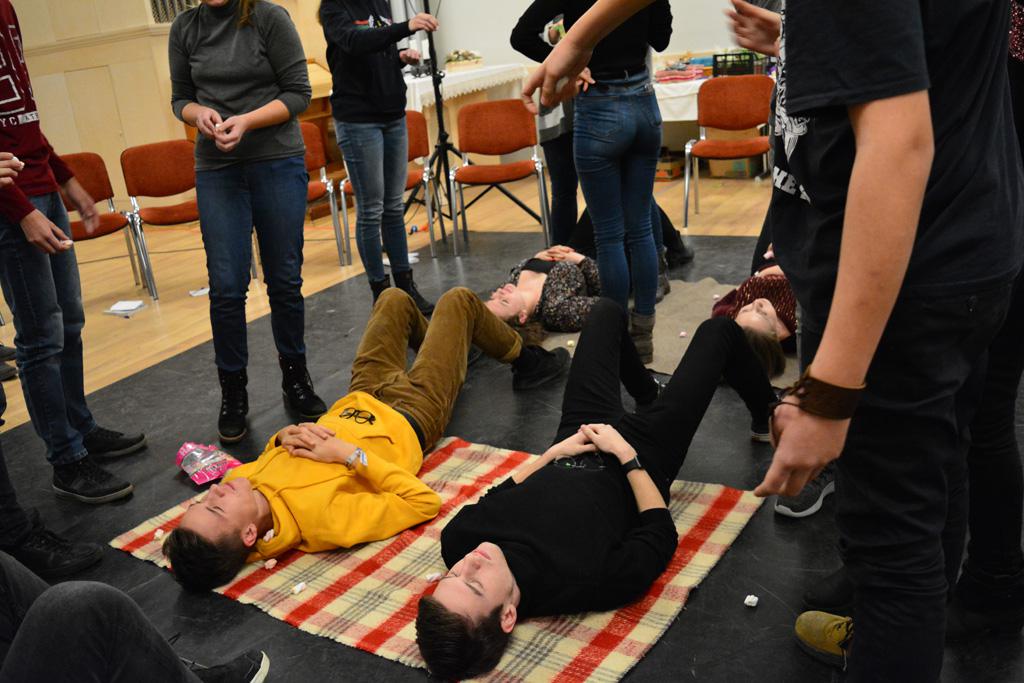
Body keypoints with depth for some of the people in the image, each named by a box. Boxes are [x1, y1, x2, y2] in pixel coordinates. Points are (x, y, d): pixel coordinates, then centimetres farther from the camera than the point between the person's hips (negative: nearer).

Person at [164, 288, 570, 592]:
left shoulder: (238, 486, -26)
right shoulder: (321, 518, -46)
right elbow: (425, 502, -38)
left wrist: (285, 437, -24)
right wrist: (350, 454, -42)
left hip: (357, 403, 5)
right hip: (410, 418, -5)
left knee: (395, 299, 23)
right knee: (458, 301, 7)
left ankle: (456, 349, 59)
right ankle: (526, 362, 40)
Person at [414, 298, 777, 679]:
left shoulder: (456, 541, -33)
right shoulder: (585, 581, -45)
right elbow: (661, 533, -24)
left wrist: (554, 452, -13)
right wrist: (626, 454, -20)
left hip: (577, 432, 4)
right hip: (642, 450, -4)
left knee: (607, 311, 19)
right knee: (719, 329, 10)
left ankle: (648, 395, 52)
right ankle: (769, 416, 45)